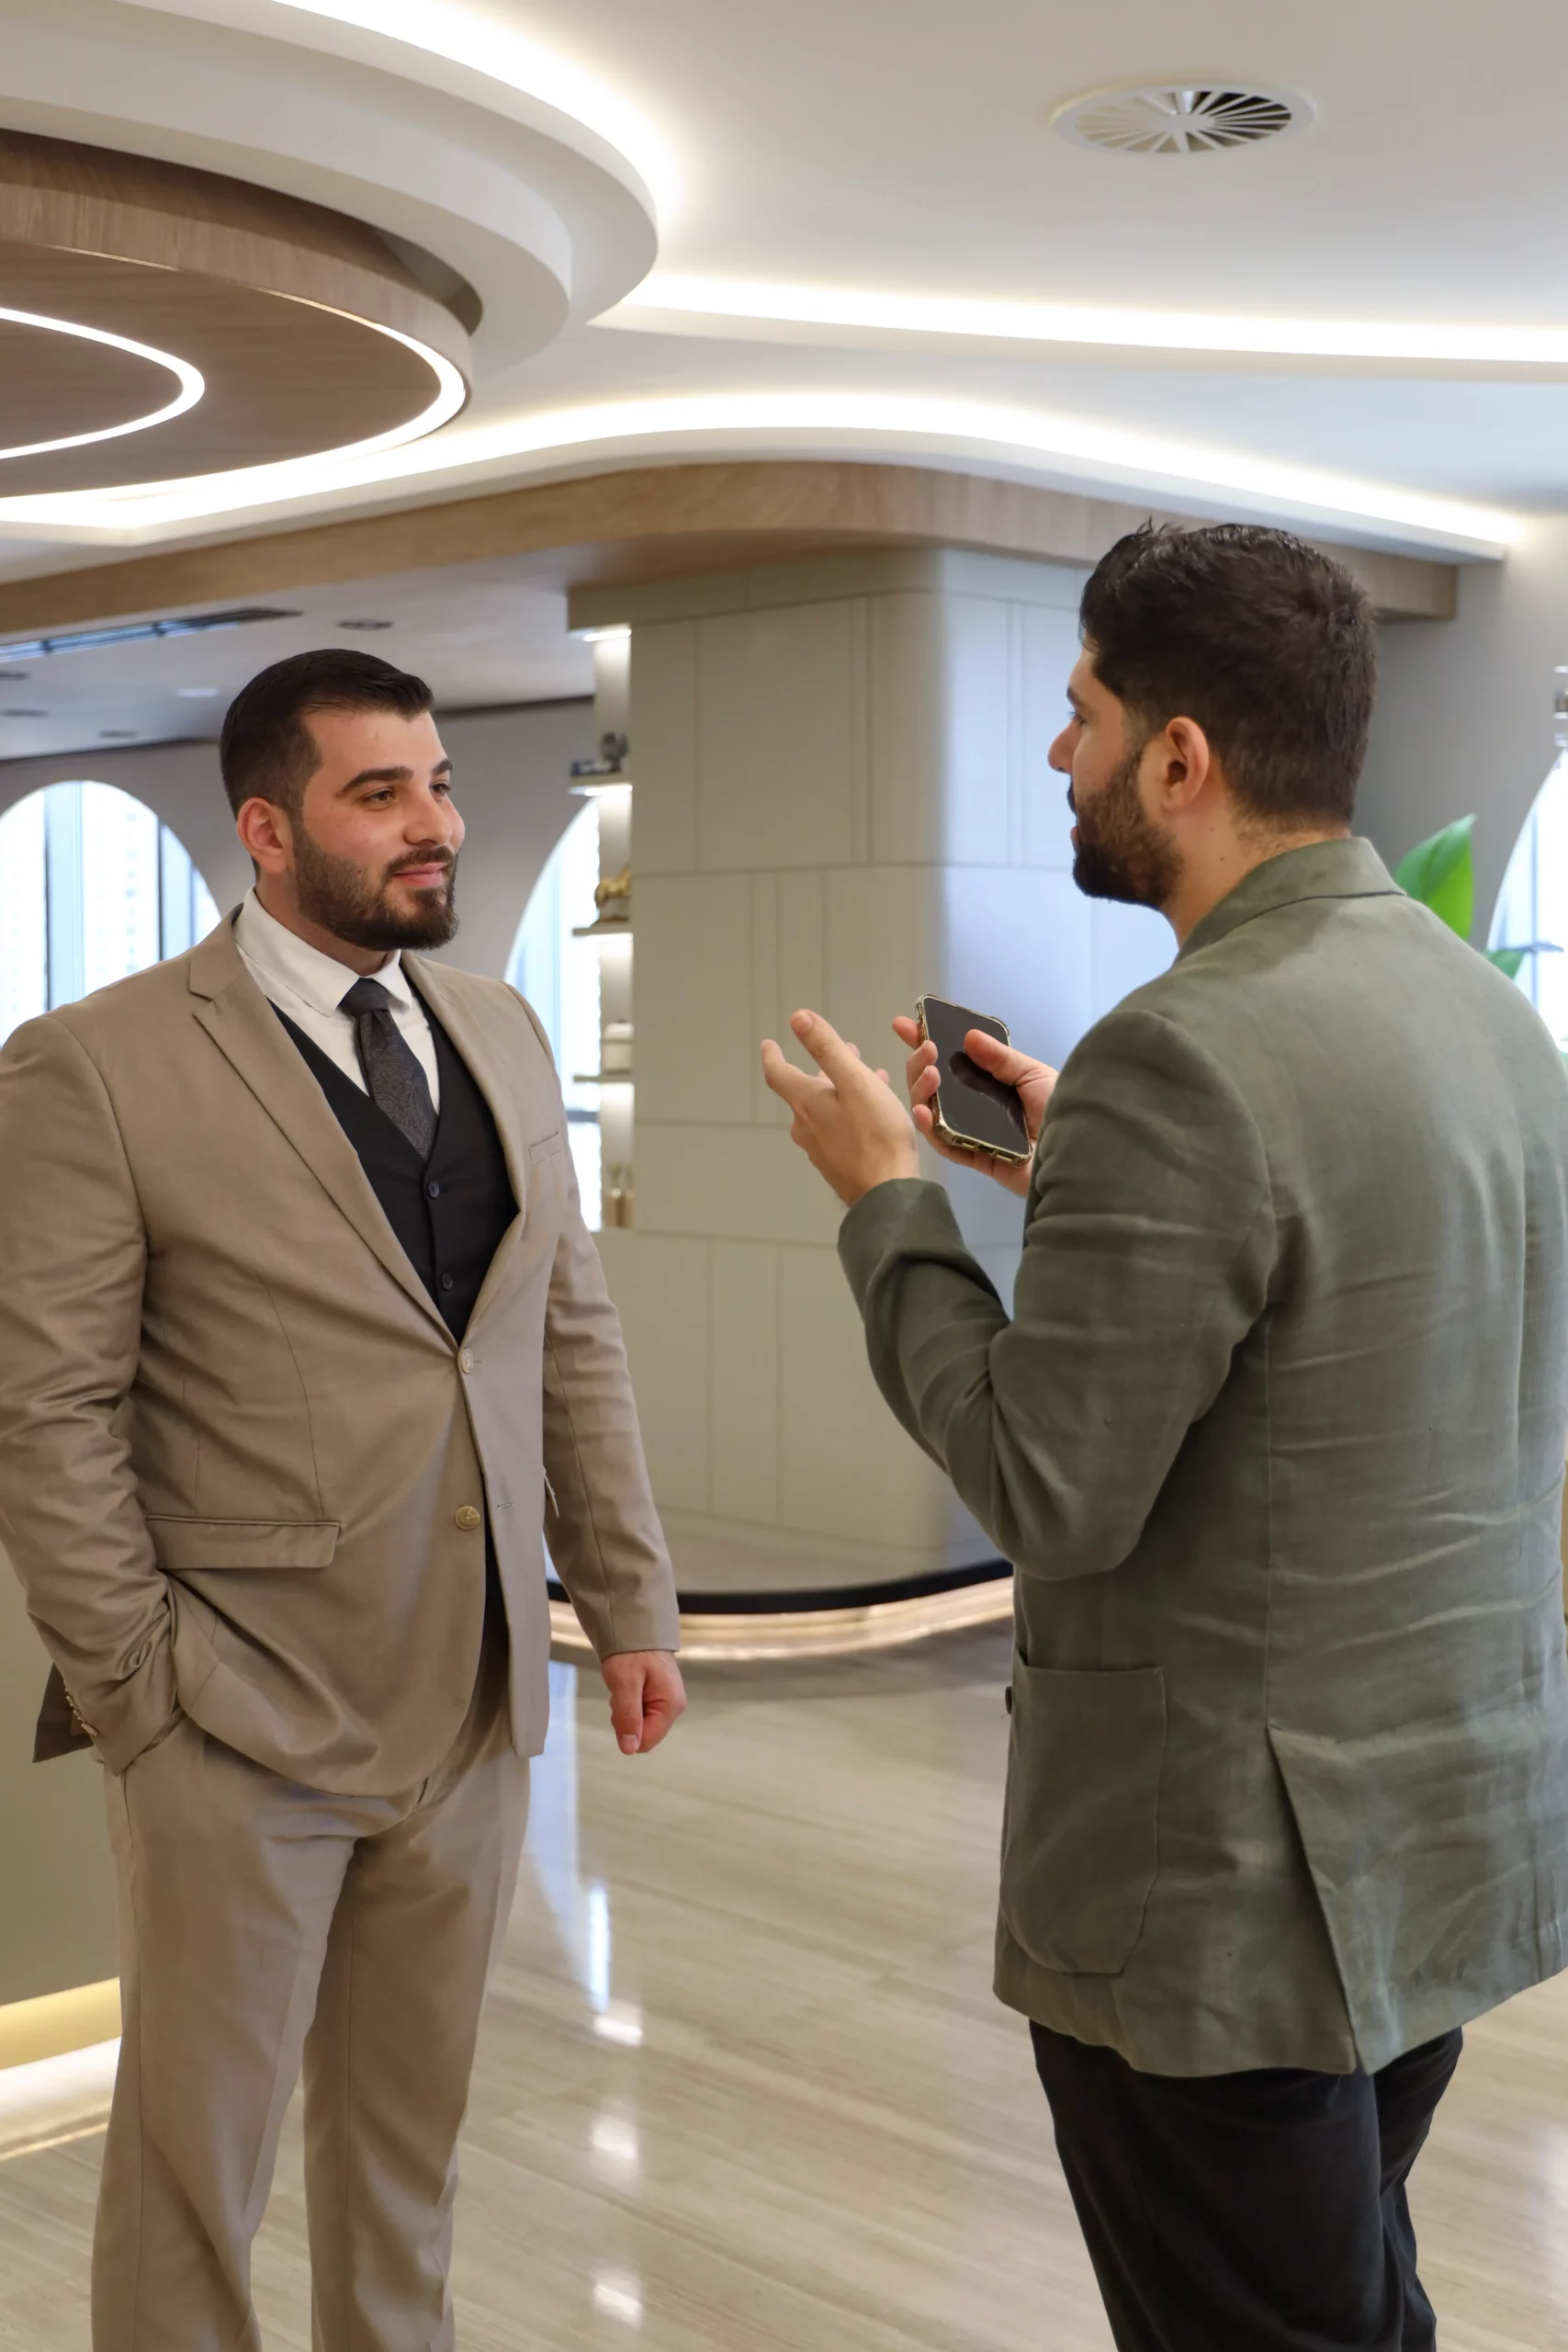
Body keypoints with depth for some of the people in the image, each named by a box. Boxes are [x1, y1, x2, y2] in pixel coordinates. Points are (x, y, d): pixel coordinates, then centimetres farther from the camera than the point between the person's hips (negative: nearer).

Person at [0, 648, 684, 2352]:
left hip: (474, 1704, 5)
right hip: (242, 1724, -5)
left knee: (408, 2133, 19)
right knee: (194, 2162, 11)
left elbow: (575, 1338, 10)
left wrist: (629, 1602, 6)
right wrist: (139, 1692, -12)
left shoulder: (500, 1034, 8)